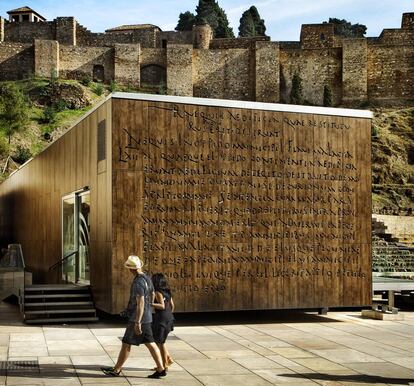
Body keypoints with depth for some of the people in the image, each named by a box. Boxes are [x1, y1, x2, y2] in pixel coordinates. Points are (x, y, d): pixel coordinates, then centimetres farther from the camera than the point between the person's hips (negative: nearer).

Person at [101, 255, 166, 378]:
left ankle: (116, 369, 14)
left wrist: (137, 323, -27)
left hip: (137, 318, -9)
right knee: (150, 343, 9)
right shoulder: (147, 278, 9)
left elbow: (140, 303, -26)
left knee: (126, 344, 3)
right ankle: (160, 369, 8)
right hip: (146, 317, 9)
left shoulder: (138, 282, -21)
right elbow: (152, 295, 23)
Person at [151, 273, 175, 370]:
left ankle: (165, 365, 8)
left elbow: (162, 306, -25)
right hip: (169, 318, 9)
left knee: (160, 342, 2)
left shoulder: (158, 292, -14)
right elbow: (172, 306, 16)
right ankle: (169, 359, 19)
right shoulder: (167, 291, 11)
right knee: (160, 341, 21)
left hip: (161, 319, -9)